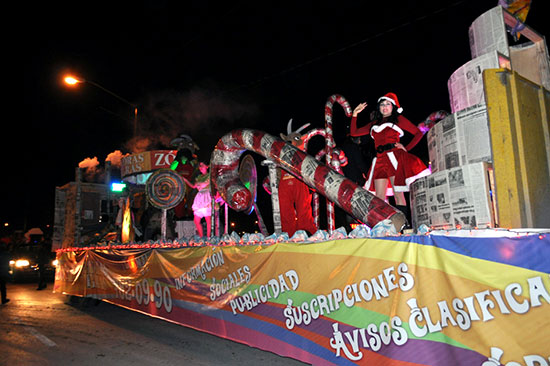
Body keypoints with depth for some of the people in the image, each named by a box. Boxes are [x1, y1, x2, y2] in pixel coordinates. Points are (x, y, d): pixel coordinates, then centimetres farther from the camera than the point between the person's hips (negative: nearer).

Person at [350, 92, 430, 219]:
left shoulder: (398, 119, 13)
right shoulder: (374, 124, 24)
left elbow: (418, 133, 10)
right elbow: (353, 132, 23)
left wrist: (406, 148, -1)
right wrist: (355, 114, 15)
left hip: (394, 157, -4)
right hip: (380, 160, 5)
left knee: (398, 194, -11)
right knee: (379, 199, -3)